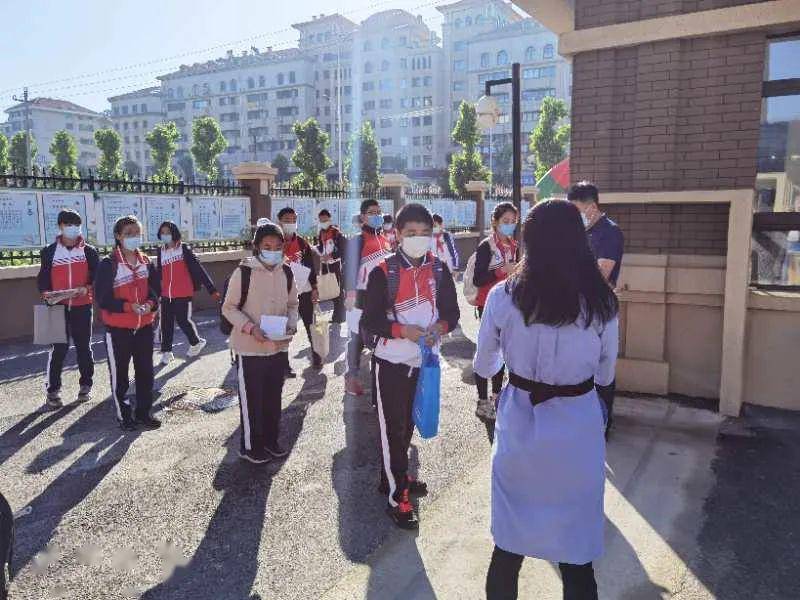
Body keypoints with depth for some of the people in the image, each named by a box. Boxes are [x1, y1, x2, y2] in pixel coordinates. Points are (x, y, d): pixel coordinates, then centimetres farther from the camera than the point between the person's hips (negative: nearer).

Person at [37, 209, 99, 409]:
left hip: (82, 306, 1)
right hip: (59, 306, 0)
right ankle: (52, 390, 7)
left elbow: (98, 276, 4)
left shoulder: (89, 251, 5)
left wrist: (86, 288, -15)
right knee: (58, 348, -2)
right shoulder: (49, 252, 5)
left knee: (84, 346, 9)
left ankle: (85, 385, 22)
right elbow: (43, 278, 8)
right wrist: (46, 293, -11)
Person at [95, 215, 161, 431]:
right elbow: (102, 298, -14)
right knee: (119, 374, 6)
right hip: (118, 328, -5)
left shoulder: (146, 262, 5)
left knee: (145, 371, 11)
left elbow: (156, 288, 9)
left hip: (144, 326, 5)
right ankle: (123, 415, 21)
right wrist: (128, 306, -25)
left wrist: (151, 303, -13)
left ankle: (143, 412, 26)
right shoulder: (108, 264, -11)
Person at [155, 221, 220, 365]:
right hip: (166, 294, 4)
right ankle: (166, 352, 18)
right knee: (166, 323, 5)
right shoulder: (160, 251, 8)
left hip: (183, 293, -4)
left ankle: (196, 342, 26)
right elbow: (159, 273, 15)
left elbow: (198, 268, -9)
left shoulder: (184, 249, -5)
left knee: (183, 321, 1)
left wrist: (212, 289, -13)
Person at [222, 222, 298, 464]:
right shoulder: (244, 272, -14)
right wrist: (250, 327, -23)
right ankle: (250, 446, 24)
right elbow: (229, 307, -9)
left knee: (273, 397, 17)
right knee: (252, 399, 8)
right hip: (250, 348, -5)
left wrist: (291, 325, -7)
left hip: (279, 347, 5)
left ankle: (271, 440, 34)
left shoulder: (286, 272, 0)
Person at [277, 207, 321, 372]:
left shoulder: (302, 243, 7)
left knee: (311, 325, 11)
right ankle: (285, 364, 12)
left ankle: (316, 355, 28)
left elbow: (310, 266, 9)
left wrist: (314, 288, 5)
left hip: (304, 291, 3)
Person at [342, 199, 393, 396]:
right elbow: (351, 267, -12)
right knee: (358, 336, -2)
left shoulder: (386, 240, 13)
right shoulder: (356, 240, -6)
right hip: (364, 294, -6)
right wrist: (350, 294, -20)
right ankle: (351, 376, 6)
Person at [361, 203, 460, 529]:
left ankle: (394, 477, 39)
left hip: (424, 361, 5)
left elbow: (452, 312, 2)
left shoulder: (439, 270, 0)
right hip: (391, 363, -5)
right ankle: (397, 498, 13)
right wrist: (404, 331, -27)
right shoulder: (383, 272, -13)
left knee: (409, 425, 19)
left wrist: (440, 326, -20)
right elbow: (370, 320, -14)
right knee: (393, 429, 2)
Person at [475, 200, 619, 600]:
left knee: (509, 544, 18)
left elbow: (483, 367, 3)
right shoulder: (601, 301, -10)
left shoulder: (503, 296, -11)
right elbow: (605, 375, 3)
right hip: (577, 427, 0)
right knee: (576, 552, 16)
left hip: (519, 424, 1)